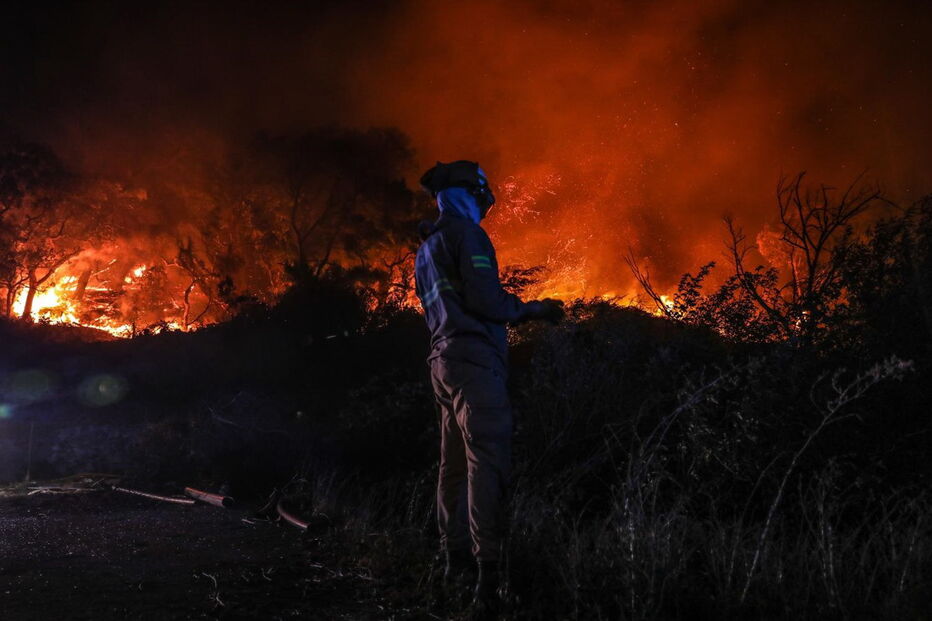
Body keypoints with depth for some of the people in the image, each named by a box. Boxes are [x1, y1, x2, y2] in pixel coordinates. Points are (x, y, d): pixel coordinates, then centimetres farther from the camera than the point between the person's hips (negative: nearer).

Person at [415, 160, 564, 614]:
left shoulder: (426, 248, 22)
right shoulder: (466, 233, -7)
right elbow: (485, 300, -17)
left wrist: (517, 309, 29)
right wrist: (531, 309, -2)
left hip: (443, 358, 10)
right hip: (473, 358, -10)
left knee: (454, 460, 12)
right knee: (487, 460, -14)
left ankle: (456, 558, 18)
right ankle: (489, 572, -20)